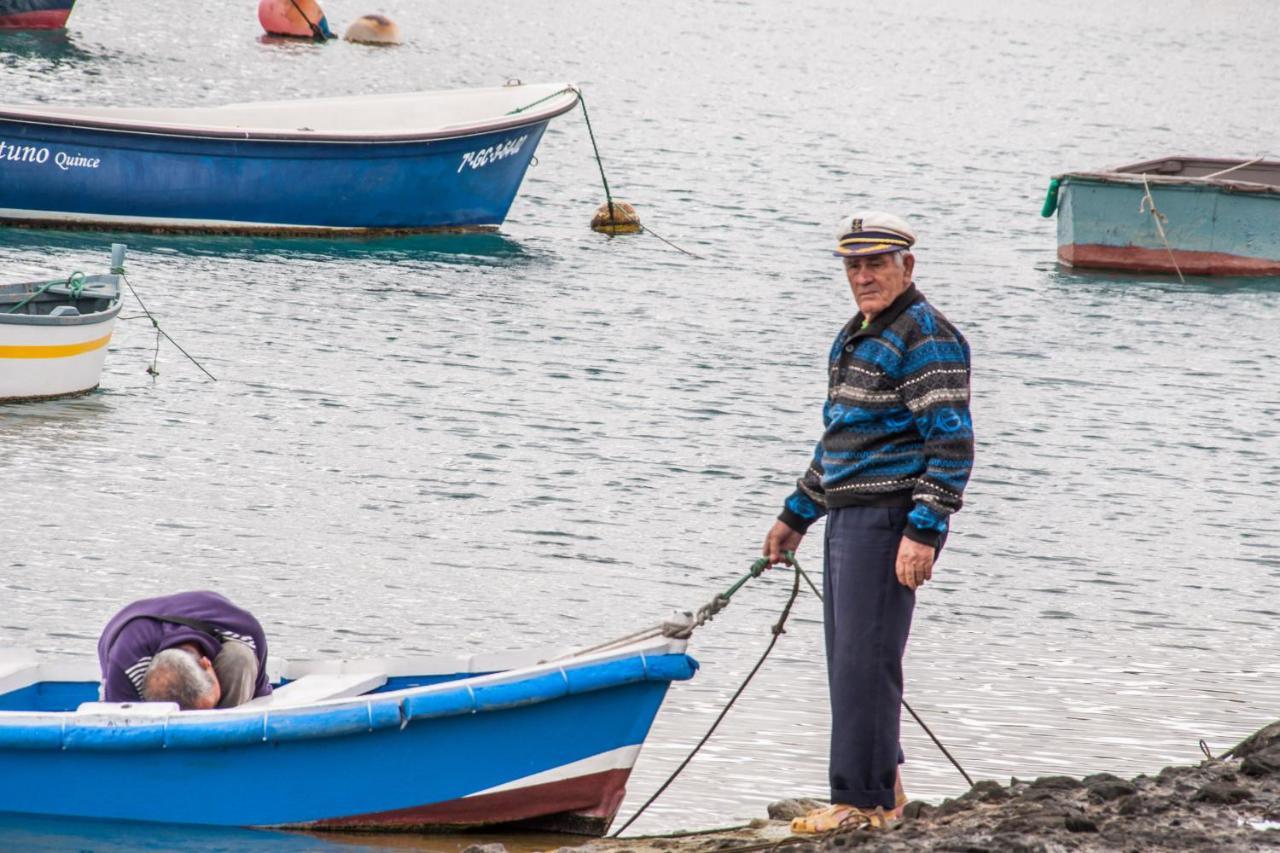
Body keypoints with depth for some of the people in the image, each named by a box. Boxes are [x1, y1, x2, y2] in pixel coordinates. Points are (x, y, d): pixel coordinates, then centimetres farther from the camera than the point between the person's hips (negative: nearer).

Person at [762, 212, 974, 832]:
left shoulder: (927, 337, -11)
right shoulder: (854, 337, 19)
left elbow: (952, 443, -17)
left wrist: (923, 532, -23)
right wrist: (796, 516, 29)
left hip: (891, 518, -10)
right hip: (848, 519, 10)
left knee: (864, 660, -9)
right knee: (847, 659, 12)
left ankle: (864, 802, -5)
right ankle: (882, 786, 20)